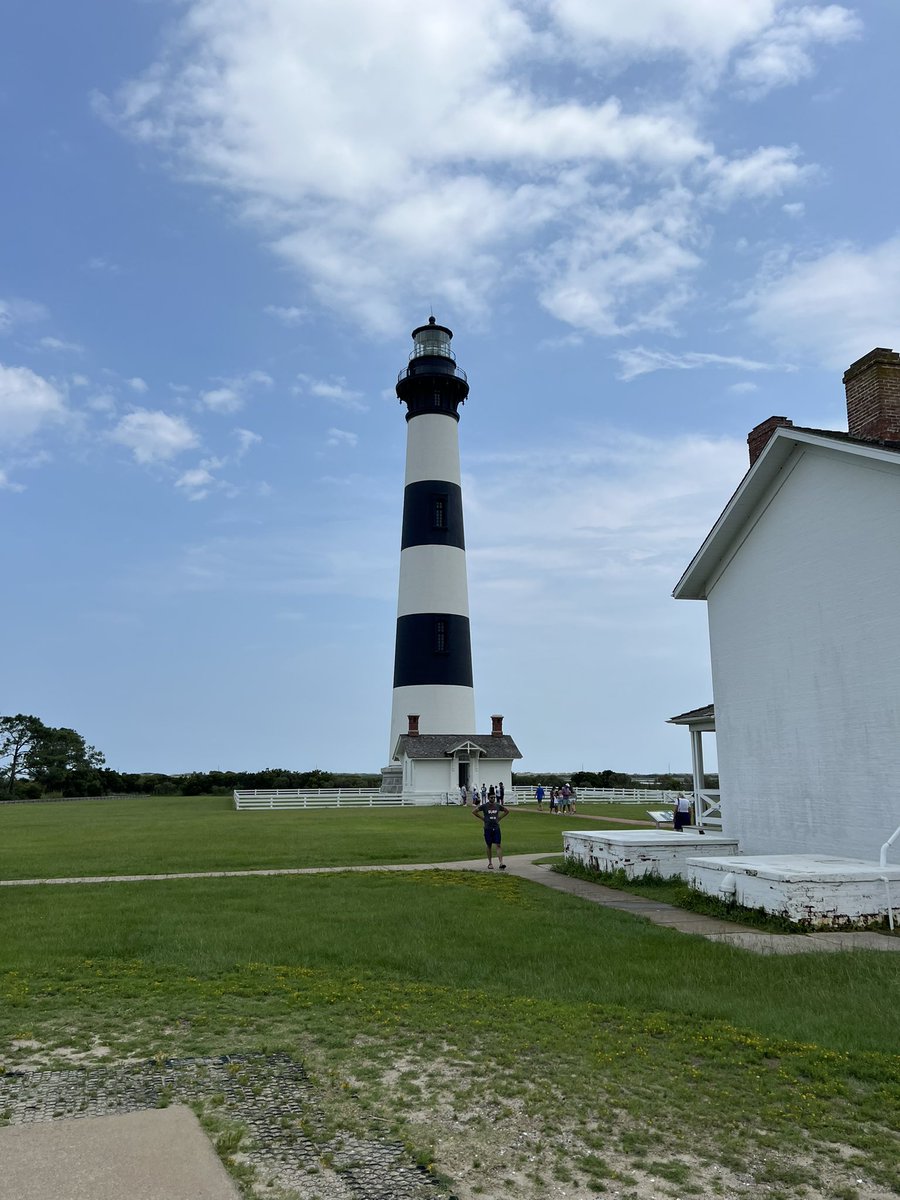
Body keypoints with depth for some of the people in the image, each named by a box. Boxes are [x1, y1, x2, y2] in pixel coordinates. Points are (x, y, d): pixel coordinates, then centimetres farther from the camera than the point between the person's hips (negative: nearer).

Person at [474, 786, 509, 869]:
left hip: (496, 828, 1)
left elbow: (507, 811, 17)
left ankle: (501, 863, -11)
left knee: (498, 845, -6)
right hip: (488, 828, -1)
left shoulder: (498, 806, 2)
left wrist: (499, 818, 7)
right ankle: (490, 863, 19)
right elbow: (474, 811, 0)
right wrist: (482, 818, -3)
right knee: (489, 846, 7)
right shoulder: (484, 806, -6)